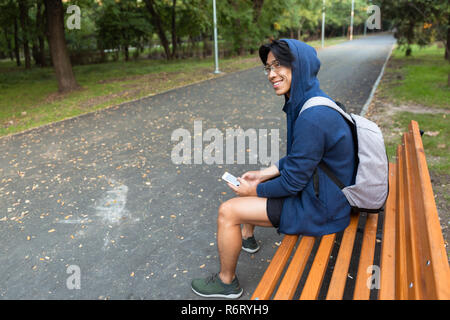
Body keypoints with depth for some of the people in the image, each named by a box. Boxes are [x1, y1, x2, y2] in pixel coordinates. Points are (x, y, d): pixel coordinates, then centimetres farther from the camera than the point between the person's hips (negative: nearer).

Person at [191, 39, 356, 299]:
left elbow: (293, 181, -23)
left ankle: (227, 282, 14)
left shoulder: (313, 118, -31)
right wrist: (265, 173, 5)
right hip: (317, 189, 10)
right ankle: (247, 237, 46)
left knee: (227, 211, -10)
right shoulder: (308, 101, 2)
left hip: (318, 208, -10)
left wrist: (256, 190, -7)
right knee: (250, 182, 23)